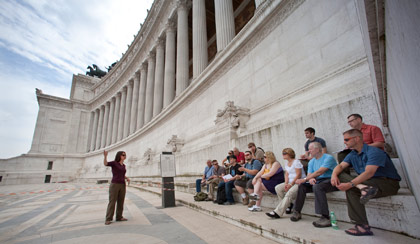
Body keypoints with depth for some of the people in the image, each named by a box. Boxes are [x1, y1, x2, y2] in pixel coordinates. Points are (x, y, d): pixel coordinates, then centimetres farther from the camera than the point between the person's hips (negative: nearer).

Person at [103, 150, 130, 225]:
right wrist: (105, 156, -40)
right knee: (112, 202, -5)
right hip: (114, 185, -6)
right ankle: (108, 219, 4)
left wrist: (127, 178, 7)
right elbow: (105, 163, -23)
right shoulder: (114, 163, -3)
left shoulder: (123, 165, 14)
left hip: (122, 186, 6)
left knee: (121, 202, 7)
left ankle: (119, 217, 16)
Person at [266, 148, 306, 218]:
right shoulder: (287, 163, 16)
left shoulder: (296, 162, -10)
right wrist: (286, 183, -4)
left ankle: (277, 213, -31)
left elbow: (298, 175, -16)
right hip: (291, 182, 9)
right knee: (278, 188, -10)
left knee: (290, 193, -30)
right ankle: (288, 204, -1)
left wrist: (290, 184, -17)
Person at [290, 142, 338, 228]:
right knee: (302, 186, -11)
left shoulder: (328, 158, -11)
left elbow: (319, 172, -22)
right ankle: (297, 212, -3)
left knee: (317, 186, -35)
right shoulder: (312, 161, 15)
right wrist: (310, 179, -20)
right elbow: (309, 174, 6)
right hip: (318, 181, 7)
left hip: (331, 181, -7)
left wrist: (304, 179, -25)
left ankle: (326, 218, -32)